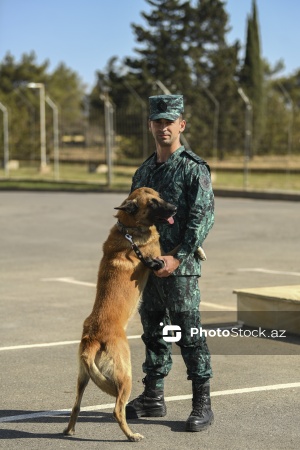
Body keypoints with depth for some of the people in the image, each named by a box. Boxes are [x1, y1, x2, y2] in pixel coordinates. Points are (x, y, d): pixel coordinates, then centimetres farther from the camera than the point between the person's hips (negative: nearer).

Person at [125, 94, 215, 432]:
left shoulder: (194, 168, -8)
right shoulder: (144, 171, 15)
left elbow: (203, 217, -15)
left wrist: (177, 258, -20)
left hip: (181, 265, -7)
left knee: (189, 334, -5)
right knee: (153, 332, 12)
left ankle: (202, 404, 1)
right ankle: (153, 397, 22)